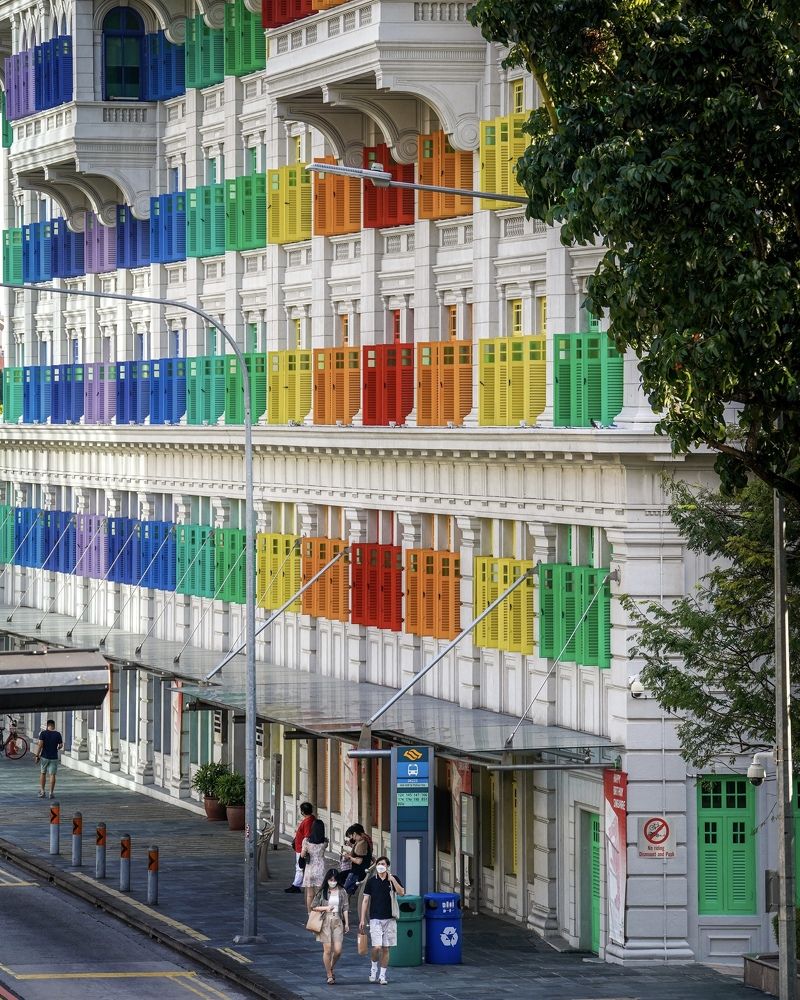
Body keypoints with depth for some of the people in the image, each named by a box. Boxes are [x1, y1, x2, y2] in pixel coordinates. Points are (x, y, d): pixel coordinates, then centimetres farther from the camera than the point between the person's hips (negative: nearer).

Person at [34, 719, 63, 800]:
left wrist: (37, 755, -9)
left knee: (43, 773, 15)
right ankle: (51, 792, 0)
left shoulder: (43, 733, -7)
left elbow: (40, 745, -14)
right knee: (52, 775, 3)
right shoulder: (57, 734, -4)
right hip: (54, 757, 0)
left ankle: (42, 791, 12)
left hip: (44, 756, 0)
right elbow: (61, 745, 2)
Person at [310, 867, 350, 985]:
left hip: (338, 922, 1)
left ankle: (331, 968, 21)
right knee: (327, 950, -2)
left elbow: (345, 908, 7)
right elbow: (313, 906, 5)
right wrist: (325, 908, -9)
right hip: (325, 922, -1)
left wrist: (347, 923, 4)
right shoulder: (322, 892, 2)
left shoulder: (342, 892, 5)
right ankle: (329, 975, 9)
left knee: (337, 950, -7)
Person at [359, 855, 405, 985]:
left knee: (385, 948, 4)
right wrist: (362, 919, 1)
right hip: (375, 919, -1)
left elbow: (402, 893, -12)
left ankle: (382, 975, 13)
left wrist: (392, 880, -23)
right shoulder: (371, 881, 3)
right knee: (376, 947, -14)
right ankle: (374, 968, 13)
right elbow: (365, 900, 5)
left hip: (389, 919, 1)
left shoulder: (393, 879, 4)